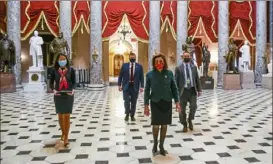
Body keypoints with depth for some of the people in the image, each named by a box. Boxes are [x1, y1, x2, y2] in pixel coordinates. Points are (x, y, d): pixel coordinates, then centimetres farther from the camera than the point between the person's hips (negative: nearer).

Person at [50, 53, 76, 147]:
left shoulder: (71, 70, -2)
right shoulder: (54, 70, 0)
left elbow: (74, 82, 1)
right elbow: (51, 82, 3)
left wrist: (73, 90, -18)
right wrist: (53, 90, -16)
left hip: (68, 95, -2)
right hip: (58, 96, 2)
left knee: (66, 116, -5)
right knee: (60, 115, 12)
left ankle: (66, 138, 0)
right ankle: (63, 133, 34)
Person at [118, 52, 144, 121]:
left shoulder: (139, 66, 3)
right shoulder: (124, 65, 4)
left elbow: (141, 77, 2)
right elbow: (120, 75, 6)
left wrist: (142, 86, -5)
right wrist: (119, 85, -1)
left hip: (135, 86, 1)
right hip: (126, 86, 0)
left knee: (133, 102, 7)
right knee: (126, 101, -4)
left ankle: (132, 115, 21)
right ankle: (127, 114, 18)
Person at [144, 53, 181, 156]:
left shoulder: (169, 73, -2)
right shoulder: (150, 74, -5)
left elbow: (174, 88, 4)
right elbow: (147, 90, -2)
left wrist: (177, 101, -3)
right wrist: (146, 105, -5)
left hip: (167, 102, 1)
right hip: (155, 103, -1)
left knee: (164, 125, 10)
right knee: (156, 125, 5)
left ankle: (161, 146, 28)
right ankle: (155, 144, 30)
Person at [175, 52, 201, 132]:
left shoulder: (194, 67, 11)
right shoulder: (178, 68, 2)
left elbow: (197, 79, 12)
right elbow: (176, 80, 0)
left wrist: (199, 90, 7)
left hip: (192, 90, 2)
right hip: (183, 90, -2)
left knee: (193, 106, -9)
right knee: (182, 109, 3)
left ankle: (190, 120, 20)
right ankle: (184, 125, 22)